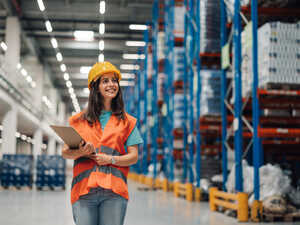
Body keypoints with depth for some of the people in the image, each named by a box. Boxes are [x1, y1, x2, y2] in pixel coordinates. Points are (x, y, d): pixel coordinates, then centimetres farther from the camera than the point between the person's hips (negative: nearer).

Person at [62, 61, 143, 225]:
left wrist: (111, 159, -10)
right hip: (83, 190, 0)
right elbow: (65, 152, 11)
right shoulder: (79, 120, 14)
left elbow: (133, 157, 7)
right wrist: (80, 152, -11)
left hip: (114, 192, 0)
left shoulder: (127, 121, 14)